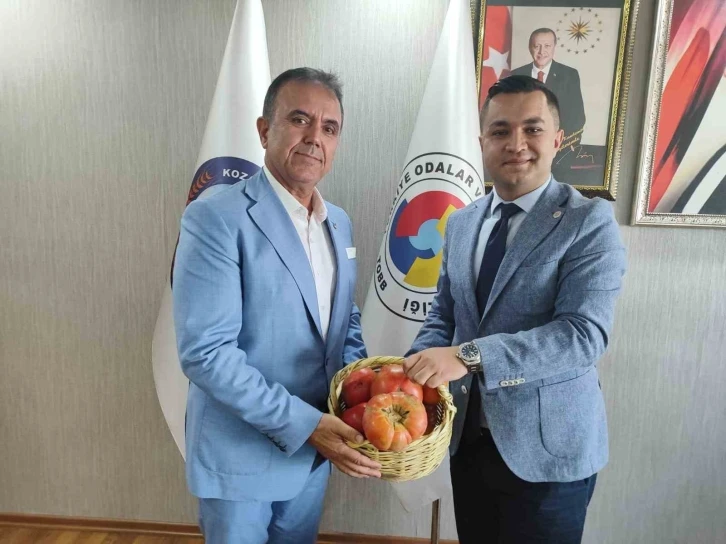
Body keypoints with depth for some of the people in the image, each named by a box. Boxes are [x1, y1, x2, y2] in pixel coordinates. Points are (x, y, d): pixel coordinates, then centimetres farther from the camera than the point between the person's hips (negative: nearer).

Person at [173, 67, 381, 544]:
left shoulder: (339, 223, 4)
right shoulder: (215, 218, -18)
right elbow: (206, 352, -23)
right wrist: (304, 423, -24)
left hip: (315, 451, 6)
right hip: (241, 455, -6)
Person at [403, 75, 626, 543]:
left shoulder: (589, 221, -12)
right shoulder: (461, 223, 5)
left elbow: (584, 333, -22)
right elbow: (443, 314, 8)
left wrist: (470, 355, -31)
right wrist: (418, 367, -11)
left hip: (547, 448, -4)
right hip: (468, 439, 5)